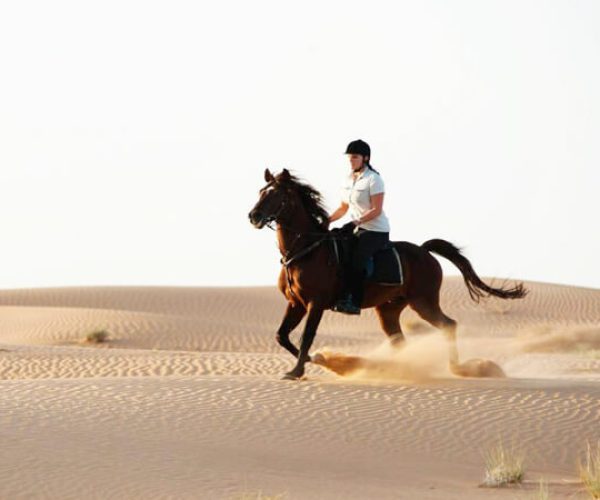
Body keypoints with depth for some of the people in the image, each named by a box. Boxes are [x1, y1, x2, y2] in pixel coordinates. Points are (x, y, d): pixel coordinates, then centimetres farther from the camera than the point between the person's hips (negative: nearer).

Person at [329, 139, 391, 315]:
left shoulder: (373, 179, -13)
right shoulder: (348, 179, 11)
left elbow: (376, 210, -18)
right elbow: (343, 208, 17)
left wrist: (356, 222, -29)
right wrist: (327, 220, 2)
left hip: (377, 231, -9)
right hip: (357, 228, 9)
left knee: (356, 258, -27)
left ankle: (354, 302, -28)